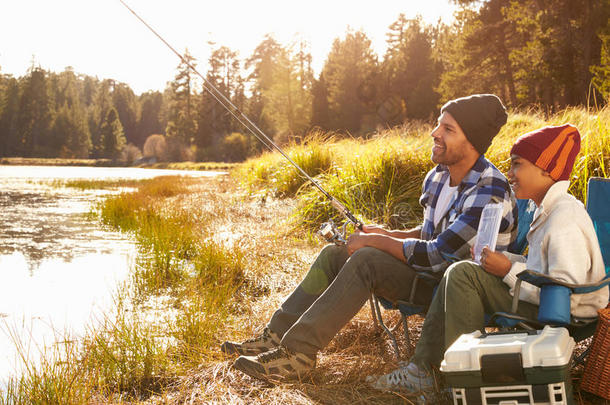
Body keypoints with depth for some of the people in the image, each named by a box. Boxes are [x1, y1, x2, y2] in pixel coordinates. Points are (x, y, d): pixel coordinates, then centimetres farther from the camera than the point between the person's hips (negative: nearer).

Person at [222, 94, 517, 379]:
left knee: (367, 259, -29)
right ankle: (277, 336, -1)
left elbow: (436, 256, -28)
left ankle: (299, 352, -26)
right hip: (432, 273, 10)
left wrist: (374, 241, -17)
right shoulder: (437, 177, 6)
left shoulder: (488, 193, -24)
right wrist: (389, 235, 3)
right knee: (334, 254, 2)